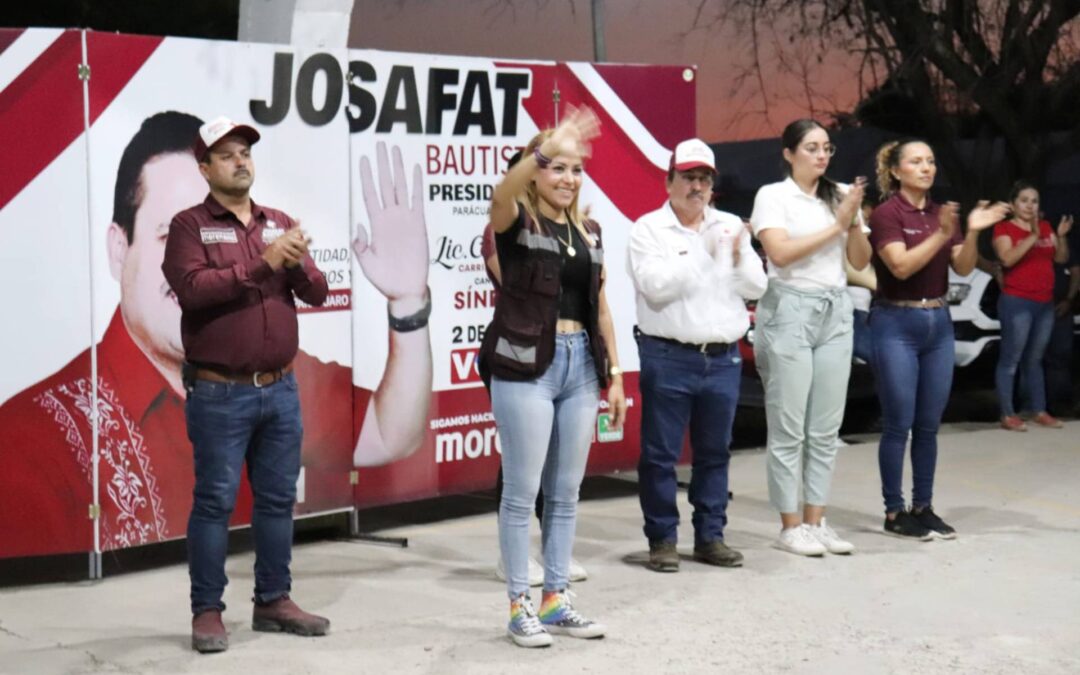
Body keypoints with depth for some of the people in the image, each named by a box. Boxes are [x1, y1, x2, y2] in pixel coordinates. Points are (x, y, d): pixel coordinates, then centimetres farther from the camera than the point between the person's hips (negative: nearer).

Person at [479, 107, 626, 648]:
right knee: (522, 491, 0)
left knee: (565, 492, 10)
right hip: (526, 366, -6)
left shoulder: (589, 231, 14)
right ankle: (519, 607, 9)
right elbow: (502, 195, -29)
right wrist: (546, 146, -39)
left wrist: (614, 374, 12)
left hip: (580, 366, 6)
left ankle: (554, 601, 20)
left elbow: (600, 308, 16)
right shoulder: (516, 221, -4)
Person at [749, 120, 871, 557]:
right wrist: (835, 226, -12)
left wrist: (854, 221, -7)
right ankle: (790, 526, 5)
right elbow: (780, 253, -15)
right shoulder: (773, 195, -2)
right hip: (790, 310, -5)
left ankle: (815, 520, 15)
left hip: (836, 312, 5)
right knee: (789, 427, -1)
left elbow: (861, 261, 10)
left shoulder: (840, 196, 11)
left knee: (826, 427, 7)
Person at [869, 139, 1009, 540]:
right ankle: (894, 512, 6)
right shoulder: (886, 213, -8)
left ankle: (923, 507, 18)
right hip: (897, 323, -6)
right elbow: (901, 266, -19)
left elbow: (963, 269, 3)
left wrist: (972, 233, -13)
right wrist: (940, 235, -26)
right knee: (899, 424, -3)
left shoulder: (942, 213, 11)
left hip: (939, 322, 6)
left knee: (929, 425, 9)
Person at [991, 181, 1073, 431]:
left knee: (1035, 360, 13)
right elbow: (1007, 258, -19)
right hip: (1017, 303, -6)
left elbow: (1061, 258, 12)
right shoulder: (1004, 228, -4)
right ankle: (1007, 415, -6)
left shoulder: (1045, 226, 14)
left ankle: (1039, 411, 17)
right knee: (1010, 360, -7)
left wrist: (1062, 236, -5)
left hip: (1045, 303, 6)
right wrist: (1033, 236, -24)